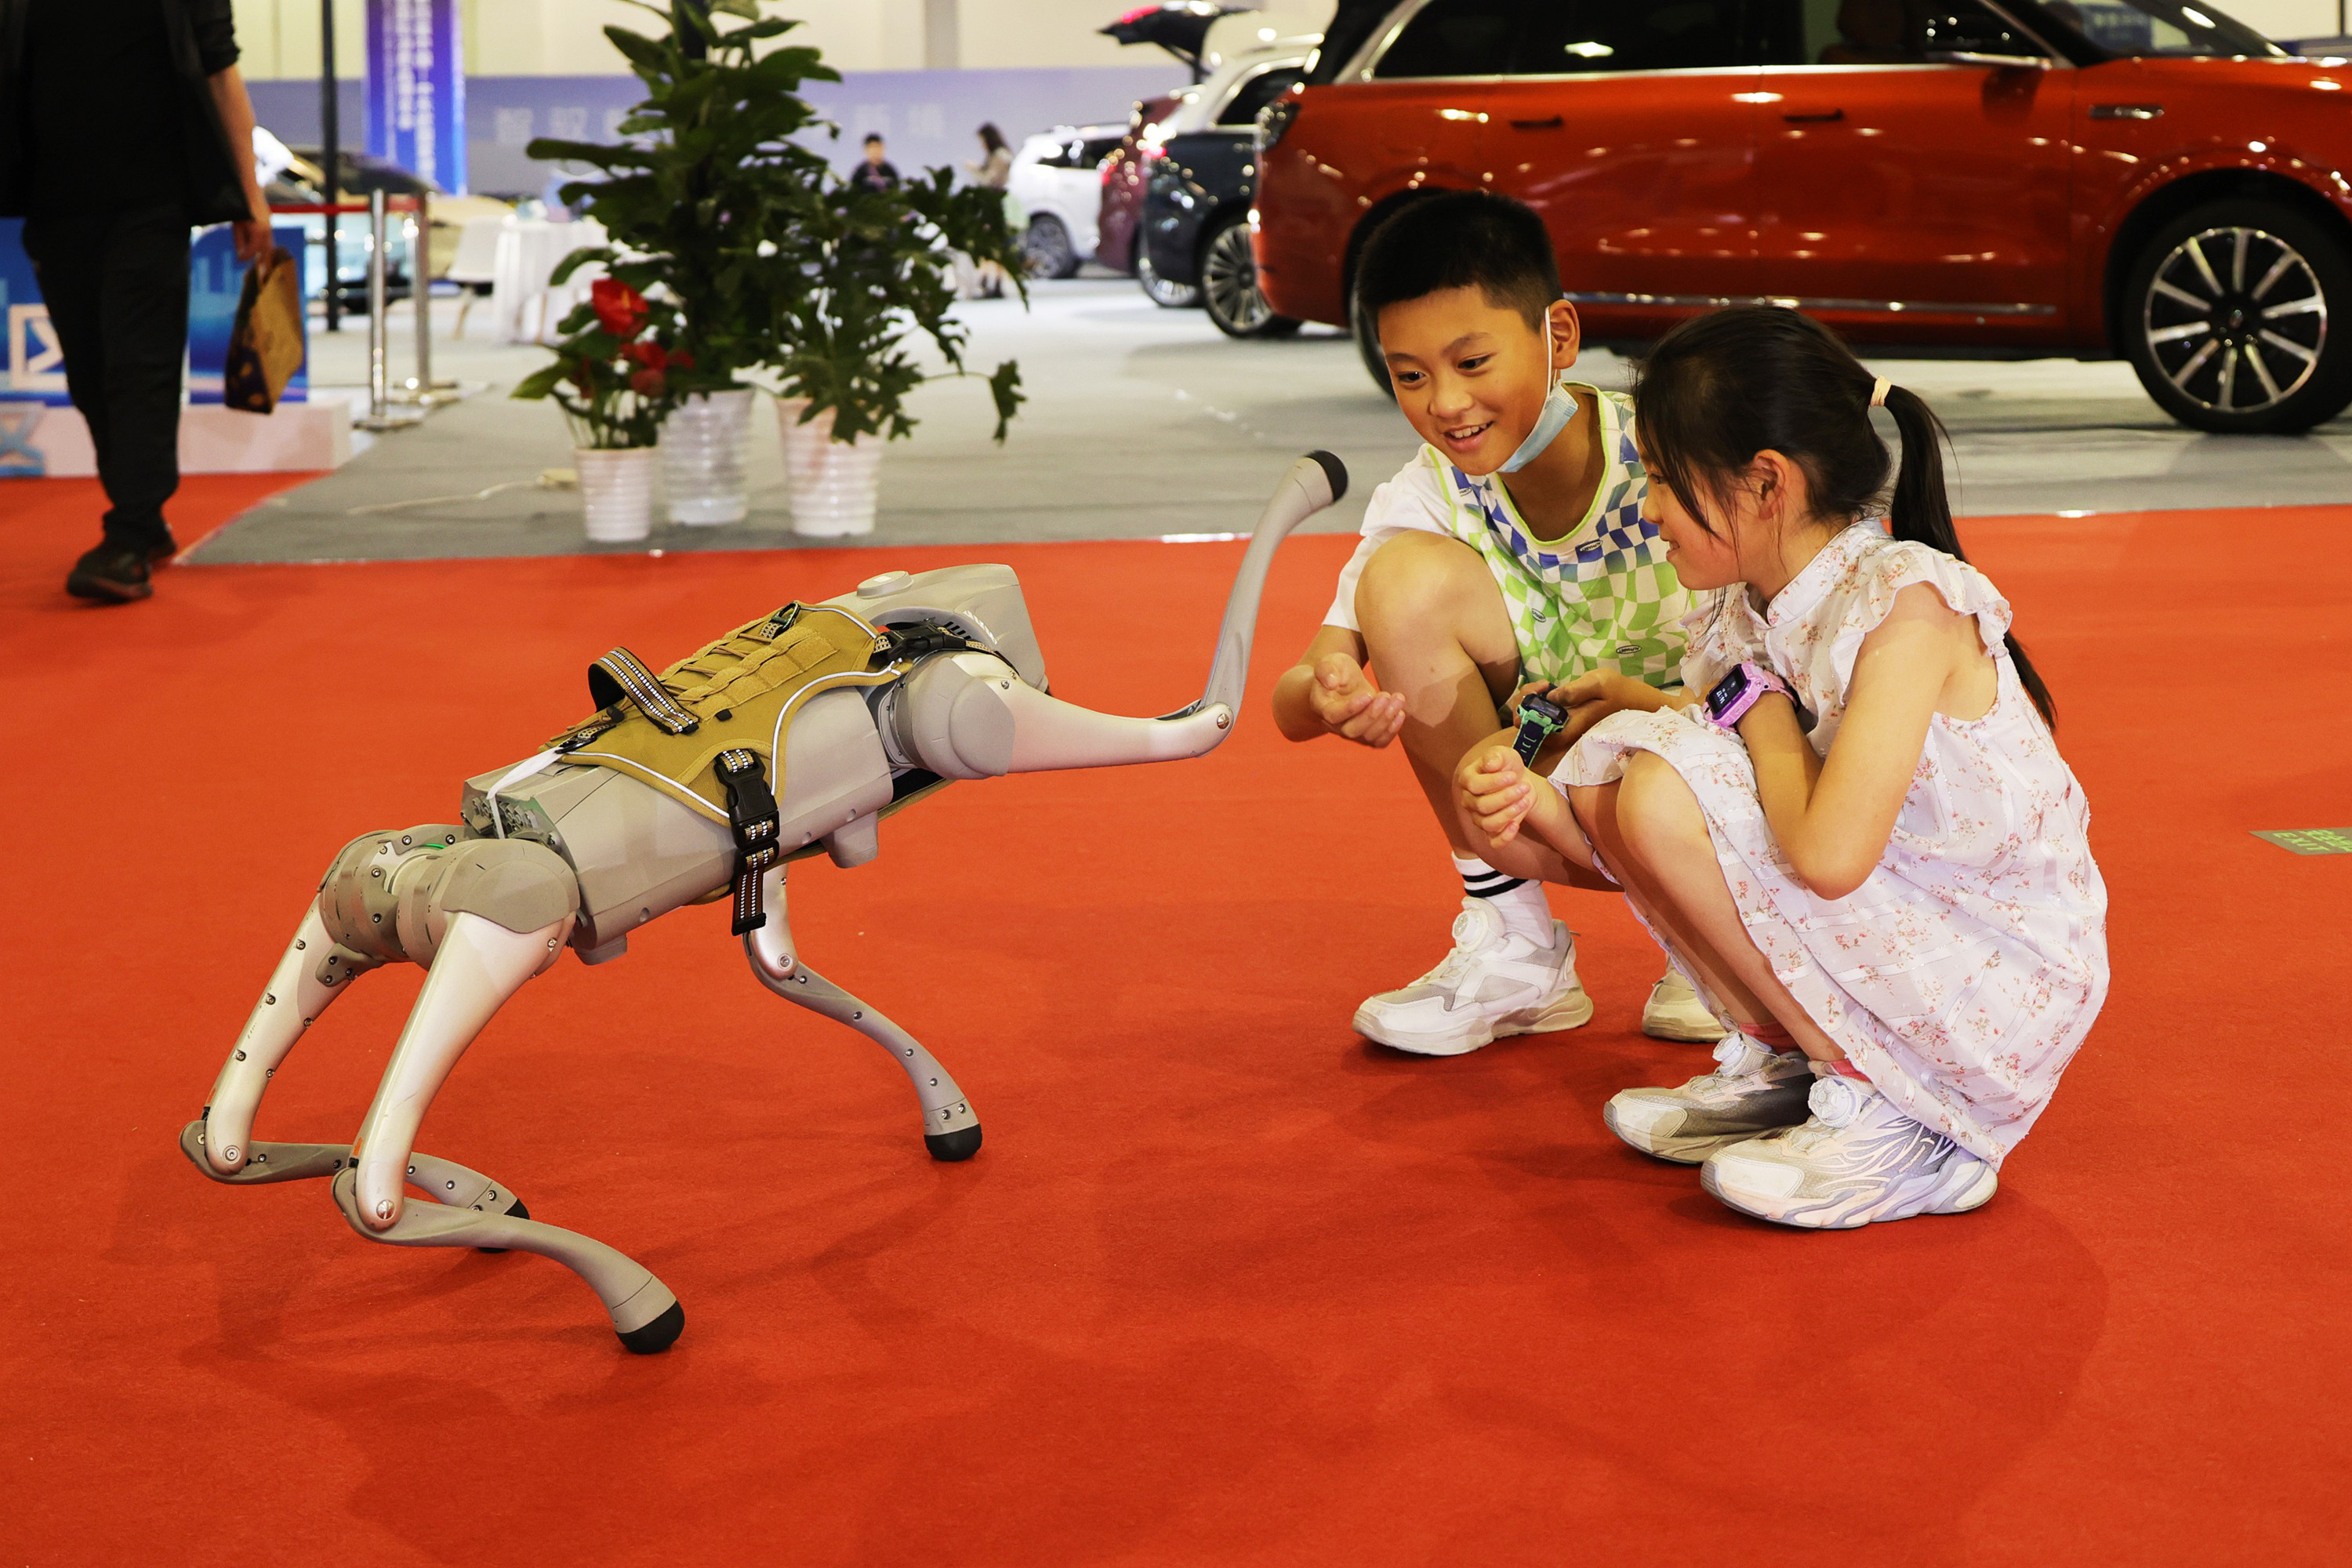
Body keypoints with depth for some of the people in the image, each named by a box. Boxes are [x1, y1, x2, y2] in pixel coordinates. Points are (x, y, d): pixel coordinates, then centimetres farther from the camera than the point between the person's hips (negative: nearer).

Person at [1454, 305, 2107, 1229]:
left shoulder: (1907, 601, -21)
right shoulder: (1744, 625, 2)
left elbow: (1828, 856, -33)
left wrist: (1764, 713, -15)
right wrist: (1542, 818, -16)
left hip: (2004, 993, -8)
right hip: (1885, 946, 8)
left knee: (1666, 791, -22)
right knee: (1613, 762, -2)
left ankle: (1893, 1122, -12)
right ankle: (1783, 1066, 9)